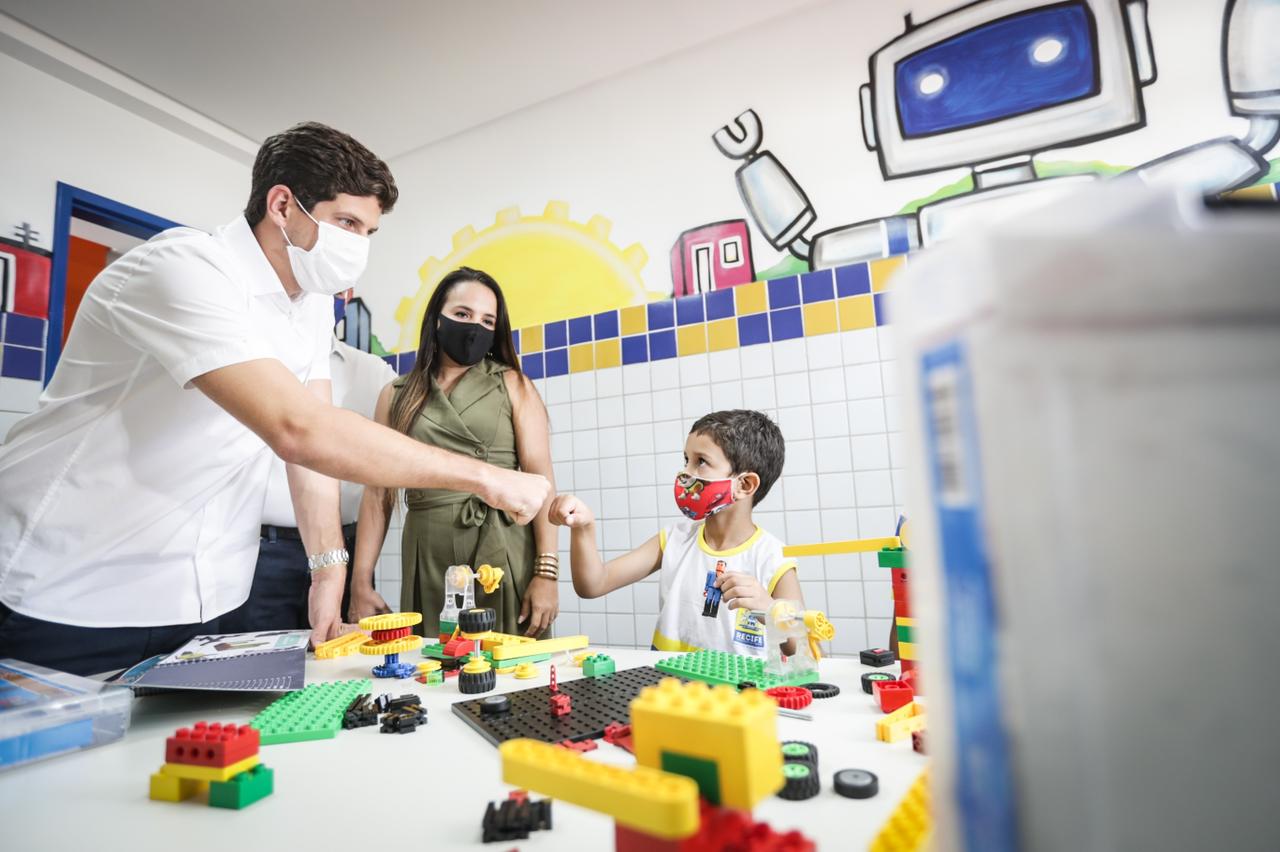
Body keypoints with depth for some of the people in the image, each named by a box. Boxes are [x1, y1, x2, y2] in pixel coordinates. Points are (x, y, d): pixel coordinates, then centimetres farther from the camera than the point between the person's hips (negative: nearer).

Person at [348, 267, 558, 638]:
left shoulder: (512, 385, 3)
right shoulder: (397, 395, 10)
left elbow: (540, 477, -5)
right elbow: (378, 492, 8)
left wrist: (547, 572, -13)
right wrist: (361, 582, 3)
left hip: (502, 554, -2)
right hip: (427, 558, 2)